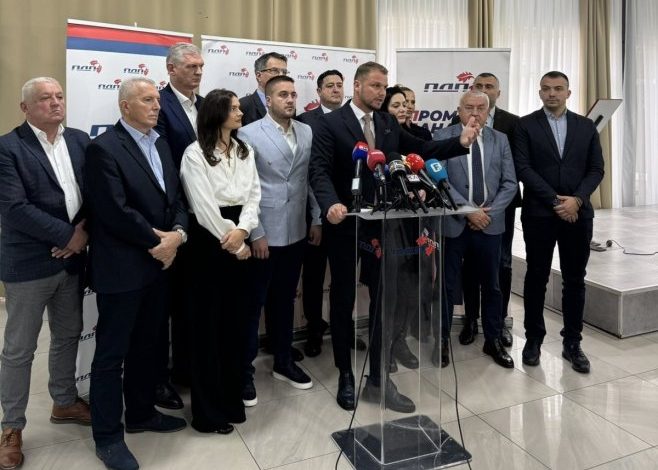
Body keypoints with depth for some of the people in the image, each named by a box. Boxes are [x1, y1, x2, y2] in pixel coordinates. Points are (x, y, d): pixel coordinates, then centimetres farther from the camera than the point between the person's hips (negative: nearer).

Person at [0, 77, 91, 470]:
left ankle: (65, 403, 39)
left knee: (68, 335, 19)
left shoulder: (80, 140, 7)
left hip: (72, 257, 5)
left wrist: (84, 230, -12)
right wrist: (68, 234, -18)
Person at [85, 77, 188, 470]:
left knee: (147, 345, 19)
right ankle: (108, 435, 20)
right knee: (112, 353, 5)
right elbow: (115, 211, -20)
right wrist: (156, 241, -12)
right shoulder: (104, 147, -12)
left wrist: (177, 233, -8)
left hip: (158, 262, 8)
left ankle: (142, 413, 36)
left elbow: (176, 196, 10)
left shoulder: (160, 144, 13)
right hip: (122, 267, -7)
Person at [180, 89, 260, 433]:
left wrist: (242, 230, -16)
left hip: (238, 240, 6)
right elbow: (205, 208, -13)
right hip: (208, 243, -5)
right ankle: (207, 410, 18)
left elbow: (253, 195, 2)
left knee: (234, 322, 13)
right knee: (207, 324, 4)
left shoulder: (245, 151, 10)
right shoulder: (195, 154, -8)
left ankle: (231, 399, 28)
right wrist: (233, 245, -10)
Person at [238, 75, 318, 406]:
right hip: (263, 234, -5)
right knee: (253, 303, 6)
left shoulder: (307, 132, 8)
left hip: (296, 231, 5)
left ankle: (283, 362, 33)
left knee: (285, 300, 17)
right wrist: (255, 233, -12)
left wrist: (317, 220, 7)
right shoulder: (249, 134, -7)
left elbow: (312, 179, 10)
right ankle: (244, 370, 20)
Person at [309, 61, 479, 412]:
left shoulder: (388, 123, 10)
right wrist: (331, 204, -33)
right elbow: (320, 170, -16)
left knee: (383, 300, 8)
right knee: (343, 300, 9)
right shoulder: (330, 124, -6)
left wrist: (460, 142, -6)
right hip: (345, 225, -4)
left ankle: (378, 378, 21)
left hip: (382, 225, 5)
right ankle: (346, 376, 26)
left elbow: (421, 150, 8)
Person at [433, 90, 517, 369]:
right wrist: (469, 210, -14)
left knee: (491, 285, 12)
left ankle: (494, 341, 27)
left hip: (490, 224, 3)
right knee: (447, 286, 5)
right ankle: (441, 341, 19)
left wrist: (489, 211, -9)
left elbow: (510, 183, 5)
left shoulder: (500, 140, 9)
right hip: (453, 223, -3)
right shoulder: (442, 137, -1)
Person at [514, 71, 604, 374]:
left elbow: (596, 169, 5)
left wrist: (576, 199, -12)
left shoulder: (586, 126, 10)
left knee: (575, 280, 7)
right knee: (536, 278, 6)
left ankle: (572, 343, 18)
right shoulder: (526, 125, 2)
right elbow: (523, 168, -8)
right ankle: (534, 339, 18)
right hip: (539, 214, -2)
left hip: (578, 213, 3)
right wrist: (555, 200, -14)